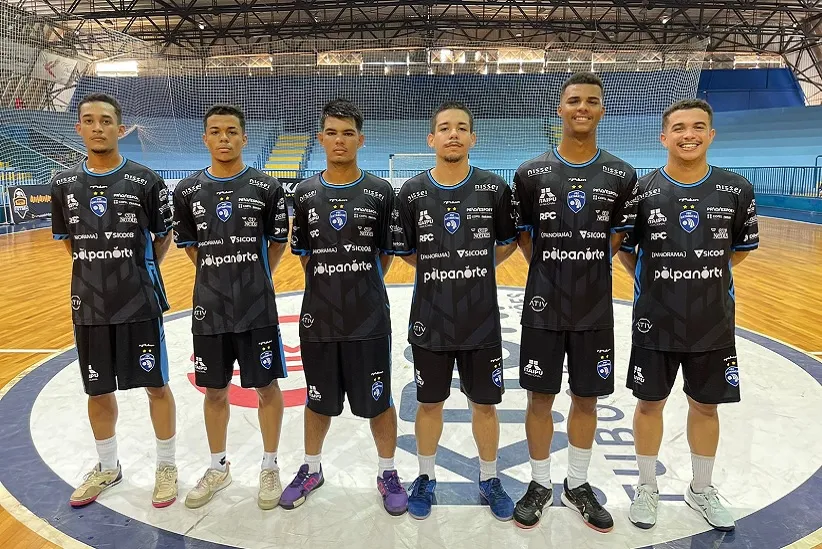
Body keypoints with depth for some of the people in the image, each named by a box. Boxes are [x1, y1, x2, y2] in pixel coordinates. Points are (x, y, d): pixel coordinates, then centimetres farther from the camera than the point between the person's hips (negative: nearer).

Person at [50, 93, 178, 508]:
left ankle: (166, 466, 24)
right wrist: (100, 271, 8)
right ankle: (107, 467, 35)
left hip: (140, 303, -3)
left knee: (156, 385, 7)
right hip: (88, 305, 3)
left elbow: (163, 238, 5)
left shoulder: (145, 181, -7)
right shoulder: (64, 184, 2)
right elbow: (69, 242, 15)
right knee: (98, 391, 15)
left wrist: (141, 271, 5)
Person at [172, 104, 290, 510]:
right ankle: (218, 468, 34)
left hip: (258, 309, -2)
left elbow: (278, 244, 4)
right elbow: (190, 246, 12)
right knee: (214, 390, 14)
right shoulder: (187, 191, 1)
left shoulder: (266, 188, -5)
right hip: (209, 309, 2)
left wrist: (253, 279, 8)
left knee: (266, 386, 8)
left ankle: (270, 468, 26)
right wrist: (220, 278, 8)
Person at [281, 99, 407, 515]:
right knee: (319, 402, 17)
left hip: (370, 320, -1)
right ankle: (311, 469, 39)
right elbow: (303, 255, 9)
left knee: (378, 402, 9)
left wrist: (360, 286, 6)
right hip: (317, 320, 2)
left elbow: (388, 255, 4)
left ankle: (387, 473, 31)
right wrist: (330, 286, 5)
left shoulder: (380, 192, -3)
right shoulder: (305, 194, 2)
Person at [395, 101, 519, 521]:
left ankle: (489, 481, 35)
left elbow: (508, 243, 7)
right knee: (430, 403, 15)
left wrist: (476, 269, 5)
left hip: (482, 322, 0)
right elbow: (405, 251, 6)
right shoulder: (411, 192, -5)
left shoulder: (494, 189, -5)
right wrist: (438, 270, 2)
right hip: (429, 323, 0)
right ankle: (426, 478, 36)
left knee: (484, 404, 13)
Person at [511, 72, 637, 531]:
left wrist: (586, 271, 4)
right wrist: (552, 273, 3)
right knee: (540, 398, 8)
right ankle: (541, 484, 28)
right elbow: (524, 236, 6)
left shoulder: (622, 175, -2)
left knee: (587, 399, 12)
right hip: (543, 307, -1)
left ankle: (578, 485, 32)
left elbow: (618, 238, 8)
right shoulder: (532, 173, -4)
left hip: (595, 309, 1)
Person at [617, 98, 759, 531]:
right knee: (650, 402, 10)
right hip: (655, 323, -1)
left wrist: (704, 278, 8)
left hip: (714, 323, 2)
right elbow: (624, 249, 4)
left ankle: (702, 490, 36)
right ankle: (647, 488, 30)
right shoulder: (641, 190, -9)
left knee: (705, 406, 15)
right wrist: (654, 282, 2)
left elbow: (742, 247, 10)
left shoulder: (737, 190, -5)